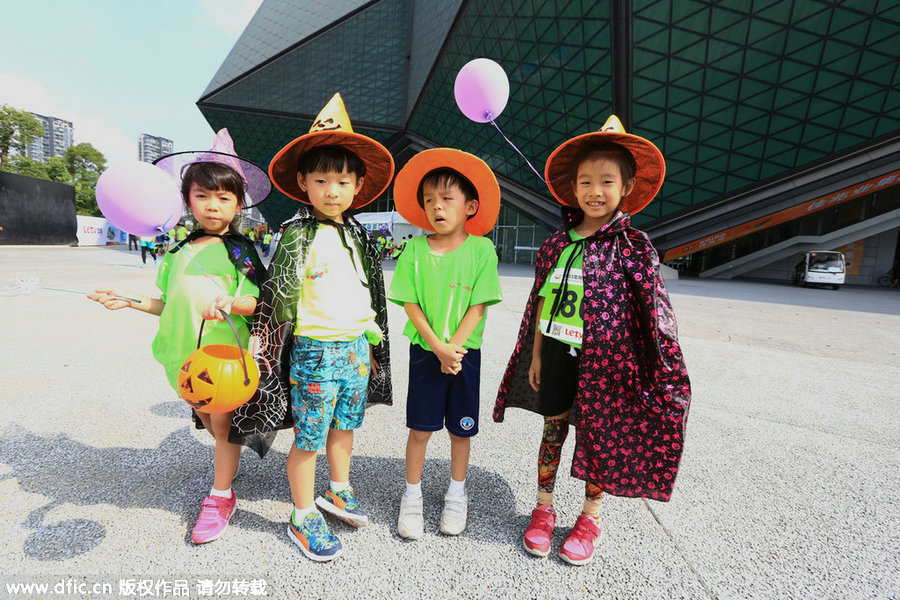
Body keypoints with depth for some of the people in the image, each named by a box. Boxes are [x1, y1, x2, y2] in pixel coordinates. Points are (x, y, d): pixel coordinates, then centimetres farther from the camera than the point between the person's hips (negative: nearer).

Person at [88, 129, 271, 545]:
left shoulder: (239, 249, -6)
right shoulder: (180, 252, 10)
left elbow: (256, 301, -13)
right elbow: (170, 304, 17)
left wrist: (230, 302, -32)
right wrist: (129, 301, 7)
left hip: (224, 352, -5)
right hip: (187, 353, 6)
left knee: (223, 424, 5)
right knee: (206, 419, 19)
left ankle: (220, 496, 23)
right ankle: (227, 460, 47)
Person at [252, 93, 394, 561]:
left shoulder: (357, 234, 9)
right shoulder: (297, 235, -10)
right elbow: (282, 295, -10)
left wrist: (370, 342, 17)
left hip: (356, 346, 6)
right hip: (315, 350, -6)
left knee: (345, 425, 21)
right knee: (308, 439, 7)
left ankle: (338, 491, 43)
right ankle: (303, 518, 27)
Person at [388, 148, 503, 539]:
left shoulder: (481, 249, -7)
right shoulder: (415, 249, -4)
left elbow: (479, 306, -9)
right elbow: (411, 305, -5)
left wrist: (454, 348, -15)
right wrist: (438, 348, -14)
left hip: (465, 352, 0)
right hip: (425, 350, 0)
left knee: (461, 429, 13)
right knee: (420, 428, 8)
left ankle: (456, 494, 36)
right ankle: (412, 496, 30)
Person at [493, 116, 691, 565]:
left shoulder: (632, 244, -7)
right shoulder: (558, 243, 3)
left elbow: (652, 310, -5)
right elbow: (540, 302, 7)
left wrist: (658, 372, -7)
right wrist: (535, 355, 8)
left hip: (603, 358, -2)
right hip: (557, 352, 3)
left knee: (598, 435, 12)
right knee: (553, 427, 14)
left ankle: (591, 516, 35)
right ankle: (543, 509, 34)